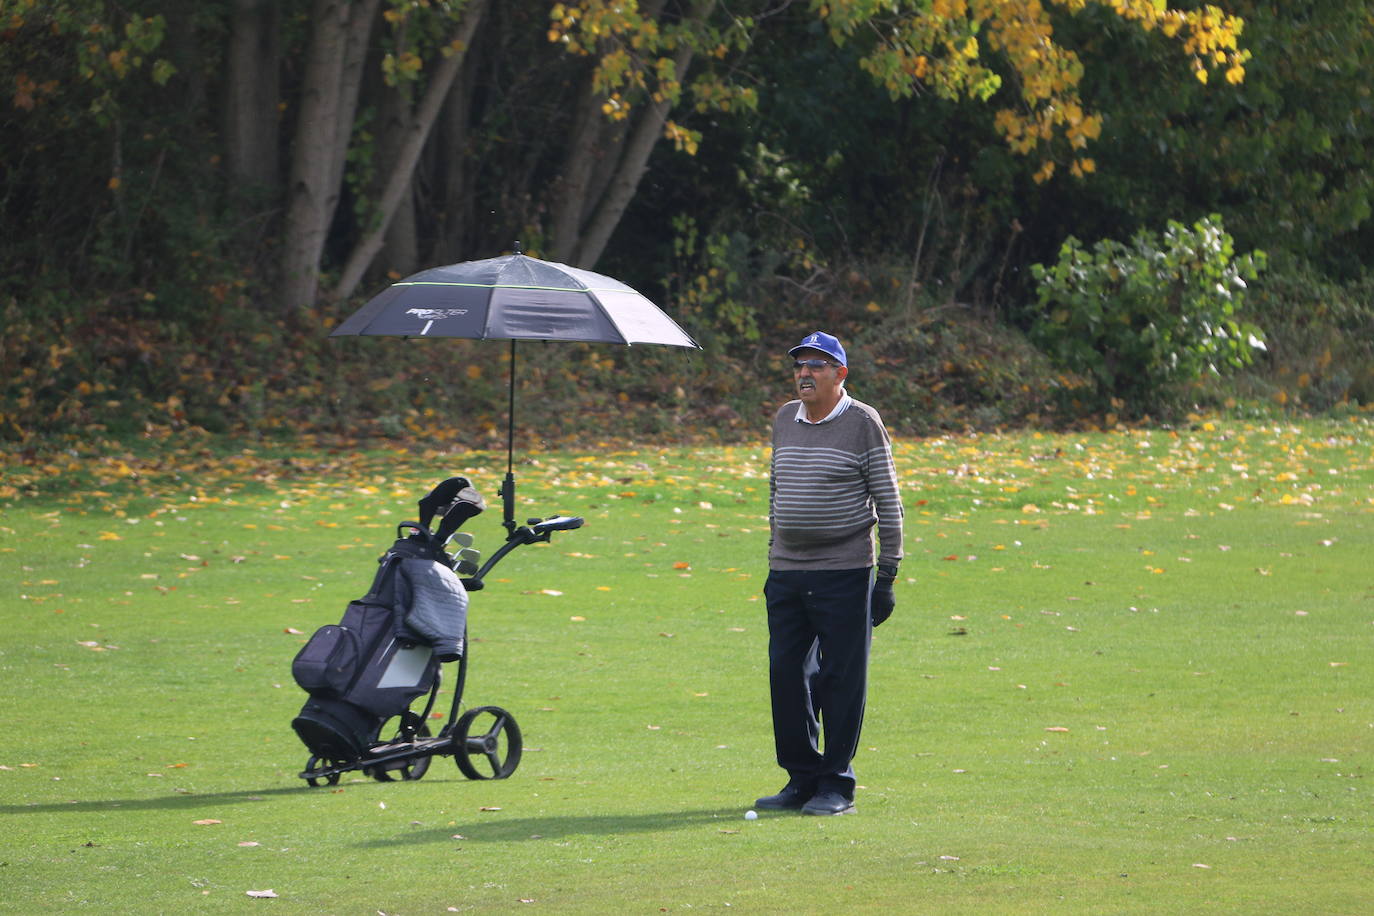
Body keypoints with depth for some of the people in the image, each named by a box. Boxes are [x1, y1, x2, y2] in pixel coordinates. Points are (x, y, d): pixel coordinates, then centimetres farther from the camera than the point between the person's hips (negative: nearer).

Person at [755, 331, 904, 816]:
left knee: (840, 677, -3)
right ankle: (802, 779, 13)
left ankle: (837, 785, 3)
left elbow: (887, 501, -5)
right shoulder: (785, 419, 12)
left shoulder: (863, 422, -5)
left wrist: (887, 575, -8)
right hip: (787, 572, 6)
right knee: (786, 674, 4)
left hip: (845, 574, -6)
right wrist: (773, 560, 17)